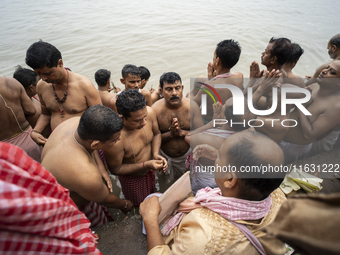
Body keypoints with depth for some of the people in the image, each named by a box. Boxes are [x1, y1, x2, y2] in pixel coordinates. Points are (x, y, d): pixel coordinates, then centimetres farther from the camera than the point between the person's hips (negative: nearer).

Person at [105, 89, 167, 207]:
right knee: (139, 206, 27)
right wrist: (145, 165, -32)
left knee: (152, 196, 35)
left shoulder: (149, 112, -29)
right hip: (131, 177, -4)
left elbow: (156, 133, -6)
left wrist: (155, 154, -23)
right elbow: (115, 169, -24)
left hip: (150, 170, 4)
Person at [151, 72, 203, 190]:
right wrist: (170, 134, -33)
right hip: (165, 158, -1)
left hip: (188, 156, 2)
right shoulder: (155, 110, -22)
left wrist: (182, 132, -29)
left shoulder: (192, 106, -18)